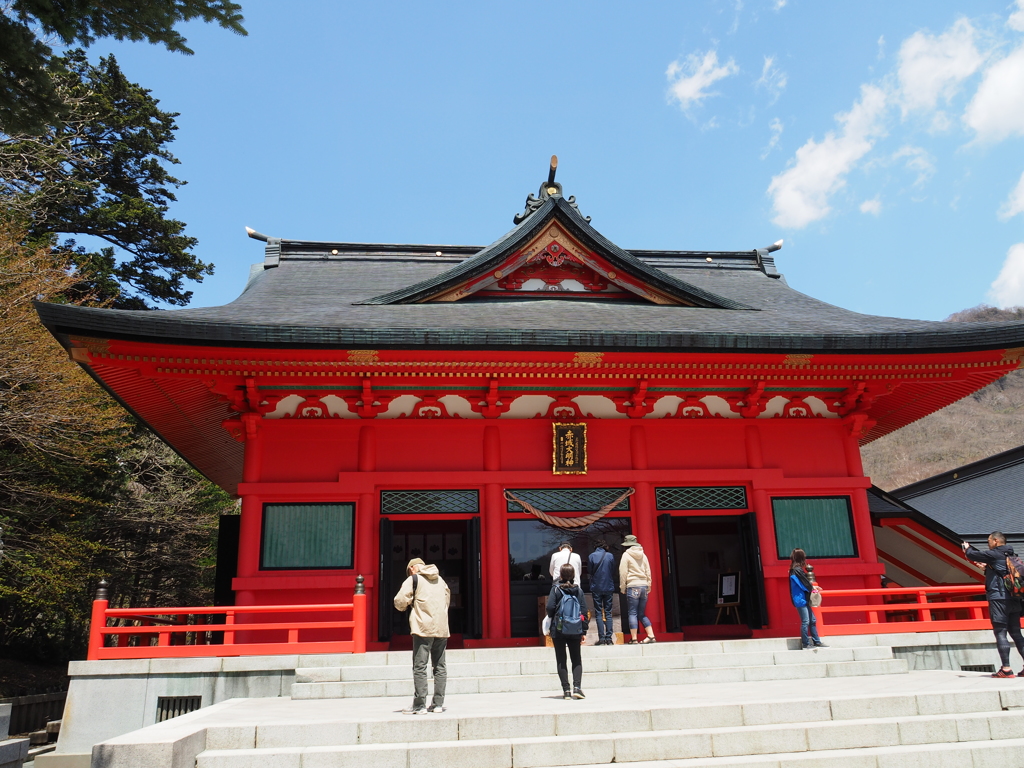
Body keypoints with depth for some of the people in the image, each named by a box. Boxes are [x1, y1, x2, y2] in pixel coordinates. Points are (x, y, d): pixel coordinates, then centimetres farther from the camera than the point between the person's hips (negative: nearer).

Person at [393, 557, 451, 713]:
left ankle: (420, 705, -3)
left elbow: (399, 601, -7)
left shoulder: (413, 579, 0)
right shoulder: (440, 580, 17)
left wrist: (405, 606, 13)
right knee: (440, 666, 10)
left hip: (423, 628, -5)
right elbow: (447, 600, 26)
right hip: (442, 629, 5)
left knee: (419, 667, -2)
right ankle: (438, 703, 11)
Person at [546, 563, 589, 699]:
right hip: (575, 631, 2)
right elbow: (584, 611, 1)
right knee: (576, 659, 11)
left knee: (561, 660, 6)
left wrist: (552, 617, 9)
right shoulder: (578, 590, 2)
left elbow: (550, 607, -14)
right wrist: (584, 631, 6)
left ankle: (566, 689, 3)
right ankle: (577, 687, -4)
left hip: (558, 630, -2)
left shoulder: (556, 589, -6)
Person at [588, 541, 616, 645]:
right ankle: (609, 638, 0)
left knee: (598, 613, 3)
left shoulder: (591, 556, -2)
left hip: (596, 589, -1)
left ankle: (601, 638, -4)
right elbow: (613, 573, 6)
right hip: (609, 588, 1)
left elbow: (590, 572, 4)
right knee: (608, 613, 6)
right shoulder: (610, 556, 0)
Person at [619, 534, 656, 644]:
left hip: (633, 586, -5)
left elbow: (623, 573, -4)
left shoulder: (626, 555, -1)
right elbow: (648, 572, 14)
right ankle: (651, 636, 7)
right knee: (642, 614, 13)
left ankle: (633, 639, -4)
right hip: (644, 586, 5)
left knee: (633, 613, -2)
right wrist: (648, 587, 19)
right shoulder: (643, 555, 13)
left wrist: (622, 587, 3)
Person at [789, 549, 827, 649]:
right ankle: (806, 644, 0)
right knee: (805, 621, -6)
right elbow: (806, 584, -15)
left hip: (804, 599, 10)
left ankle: (816, 642, 19)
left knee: (812, 620, 13)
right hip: (801, 600, -10)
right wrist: (813, 587, 2)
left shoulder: (795, 570, 13)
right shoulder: (798, 570, -16)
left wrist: (811, 585, 5)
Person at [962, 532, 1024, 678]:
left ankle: (1006, 669, -11)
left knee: (1000, 633, -7)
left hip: (998, 598, -8)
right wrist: (987, 567, 26)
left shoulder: (994, 554, -8)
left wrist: (967, 549, 19)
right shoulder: (1012, 556, 16)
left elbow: (973, 555, -1)